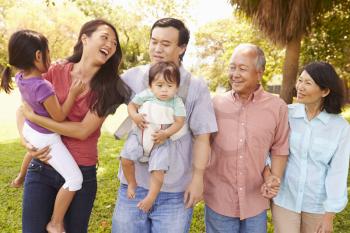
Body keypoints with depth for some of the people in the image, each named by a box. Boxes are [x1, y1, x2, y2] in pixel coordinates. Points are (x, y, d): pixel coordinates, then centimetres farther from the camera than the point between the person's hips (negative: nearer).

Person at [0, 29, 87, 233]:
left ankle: (21, 177, 73)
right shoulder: (43, 86, -34)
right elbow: (59, 116, -26)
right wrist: (73, 93, -24)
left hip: (30, 130, 9)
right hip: (46, 138, -9)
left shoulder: (21, 77, -8)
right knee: (75, 179, -9)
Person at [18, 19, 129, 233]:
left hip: (82, 174, 0)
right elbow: (23, 109, 5)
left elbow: (83, 130, -15)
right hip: (42, 168, 1)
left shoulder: (108, 87, -6)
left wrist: (34, 117, -14)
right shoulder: (55, 72, -3)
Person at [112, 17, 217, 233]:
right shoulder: (132, 77, 1)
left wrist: (197, 178, -7)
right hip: (133, 183, 3)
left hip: (175, 191, -2)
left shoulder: (196, 87, -5)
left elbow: (202, 137, -5)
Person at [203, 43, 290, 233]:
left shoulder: (277, 107, -5)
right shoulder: (215, 104, -3)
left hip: (255, 201, 0)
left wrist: (275, 178, -7)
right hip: (218, 200, 0)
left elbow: (279, 148, 5)